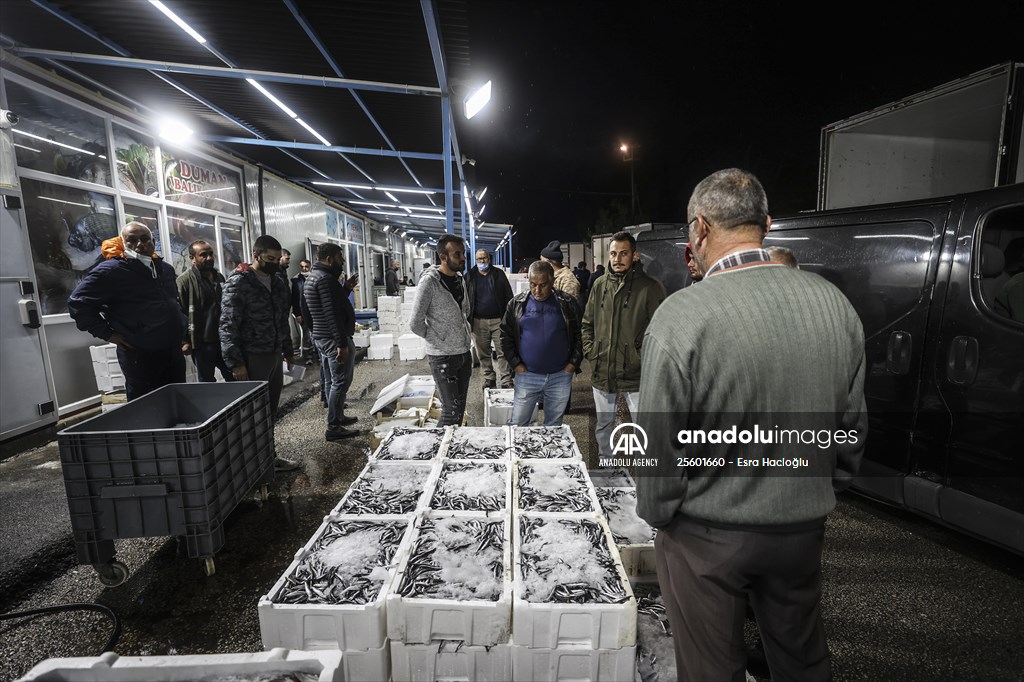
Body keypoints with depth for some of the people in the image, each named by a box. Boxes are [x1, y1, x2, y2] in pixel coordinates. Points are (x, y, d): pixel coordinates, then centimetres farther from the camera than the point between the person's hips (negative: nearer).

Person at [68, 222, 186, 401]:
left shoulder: (166, 269, 12)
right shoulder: (111, 271, -9)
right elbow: (77, 302, -8)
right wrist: (107, 334, -10)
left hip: (174, 352, 6)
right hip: (140, 357, -6)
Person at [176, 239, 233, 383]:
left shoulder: (220, 277, 13)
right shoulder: (184, 280, -9)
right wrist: (184, 341, -15)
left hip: (223, 340, 6)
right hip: (202, 343, -6)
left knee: (234, 378, 12)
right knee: (207, 382, 4)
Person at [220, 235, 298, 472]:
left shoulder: (278, 281, 11)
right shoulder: (238, 283, -11)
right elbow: (228, 326, -14)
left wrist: (288, 350, 19)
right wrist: (235, 363, -18)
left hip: (275, 355, 7)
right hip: (252, 357, -7)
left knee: (270, 411, 15)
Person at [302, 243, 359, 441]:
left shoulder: (311, 278, 17)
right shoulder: (326, 279, -17)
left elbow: (306, 312, 23)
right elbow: (332, 313, -24)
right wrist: (342, 343, -26)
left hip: (321, 337, 11)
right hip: (334, 338, -11)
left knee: (330, 381, 17)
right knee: (340, 382, -5)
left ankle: (338, 416, 30)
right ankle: (333, 428, -1)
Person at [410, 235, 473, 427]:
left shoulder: (460, 279, 8)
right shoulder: (429, 281, -15)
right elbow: (416, 323, -16)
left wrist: (464, 335, 12)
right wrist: (439, 340, -6)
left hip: (464, 353, 7)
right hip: (442, 357, -7)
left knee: (460, 408, 14)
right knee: (451, 412, -5)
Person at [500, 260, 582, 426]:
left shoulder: (567, 304, 0)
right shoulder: (517, 304, 0)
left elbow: (579, 335, 5)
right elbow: (506, 336, 4)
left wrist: (574, 363, -3)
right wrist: (516, 364, -3)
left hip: (560, 376, 1)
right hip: (527, 376, 0)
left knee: (554, 426, 14)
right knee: (516, 425, 5)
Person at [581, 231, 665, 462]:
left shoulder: (650, 287, -8)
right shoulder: (600, 285, 7)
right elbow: (587, 323, 14)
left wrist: (644, 360, -13)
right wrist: (590, 352, 4)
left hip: (635, 374, -5)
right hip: (602, 372, 5)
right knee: (603, 424, 20)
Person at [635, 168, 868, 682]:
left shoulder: (681, 316, -25)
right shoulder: (835, 303, -6)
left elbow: (658, 444, -19)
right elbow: (852, 426, 4)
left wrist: (657, 515, -1)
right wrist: (823, 492, 18)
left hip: (706, 536, -5)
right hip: (803, 528, 5)